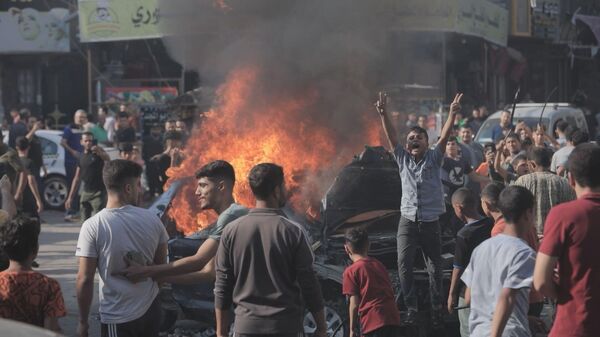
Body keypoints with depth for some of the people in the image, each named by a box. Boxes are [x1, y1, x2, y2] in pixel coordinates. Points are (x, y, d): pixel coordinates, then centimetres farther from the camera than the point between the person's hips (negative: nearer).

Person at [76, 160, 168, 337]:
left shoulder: (92, 226, -14)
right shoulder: (152, 219, -4)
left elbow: (84, 279, -14)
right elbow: (161, 265, 6)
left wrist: (83, 321, -4)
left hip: (118, 317, -4)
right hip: (151, 309, 4)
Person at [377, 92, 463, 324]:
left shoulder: (433, 158, 3)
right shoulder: (403, 159, 7)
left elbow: (444, 137, -10)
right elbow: (391, 136, -3)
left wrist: (452, 114, -24)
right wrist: (383, 114, -18)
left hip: (431, 221, -1)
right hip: (407, 221, 1)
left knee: (435, 268, 6)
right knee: (403, 265, -9)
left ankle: (437, 309, 18)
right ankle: (411, 309, -1)